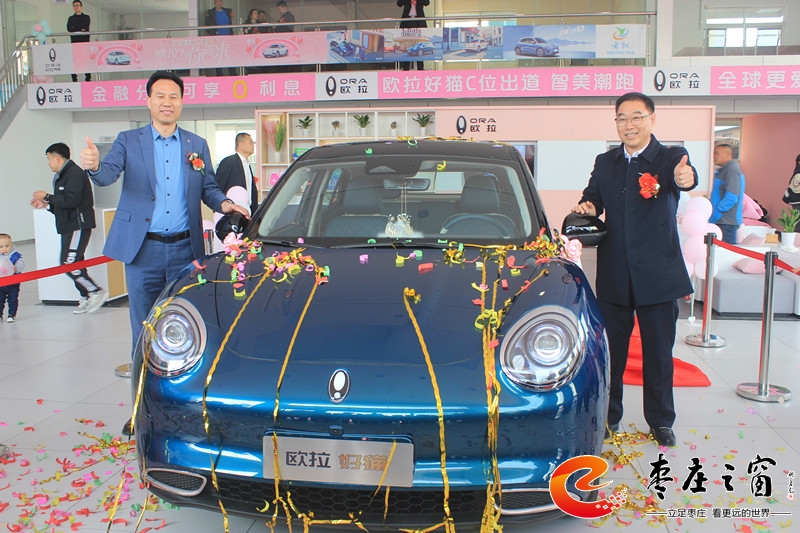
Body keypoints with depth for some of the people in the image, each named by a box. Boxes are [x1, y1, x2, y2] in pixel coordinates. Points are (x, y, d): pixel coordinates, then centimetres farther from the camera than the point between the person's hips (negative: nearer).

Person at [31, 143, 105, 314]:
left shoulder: (74, 173, -13)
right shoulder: (62, 176, 20)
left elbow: (71, 200, -24)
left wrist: (47, 197, -13)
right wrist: (46, 204, 14)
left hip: (78, 226, -11)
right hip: (69, 227, 11)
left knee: (69, 264, -13)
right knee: (75, 264, 10)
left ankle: (96, 291, -6)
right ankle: (86, 299, 14)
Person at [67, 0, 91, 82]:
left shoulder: (86, 17, 13)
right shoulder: (71, 18, 18)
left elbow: (86, 27, -6)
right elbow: (69, 28, 1)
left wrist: (75, 27, -4)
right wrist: (80, 29, -7)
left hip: (85, 41, -2)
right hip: (74, 41, 2)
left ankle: (88, 78, -6)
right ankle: (74, 79, -4)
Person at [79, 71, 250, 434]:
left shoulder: (197, 145, 11)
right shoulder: (129, 141, 5)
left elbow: (208, 187, 14)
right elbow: (109, 175, -11)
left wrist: (223, 203, -8)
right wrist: (94, 165, -34)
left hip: (184, 248, 1)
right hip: (142, 250, -1)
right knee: (143, 330, 5)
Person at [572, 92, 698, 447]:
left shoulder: (670, 157, -4)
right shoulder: (604, 163, 8)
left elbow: (683, 175, -26)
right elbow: (592, 199, 12)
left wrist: (685, 178, -50)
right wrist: (586, 208, -12)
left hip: (658, 275, -3)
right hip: (614, 275, 3)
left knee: (659, 351, 9)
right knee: (610, 349, 12)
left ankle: (660, 420, 26)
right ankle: (608, 415, 28)